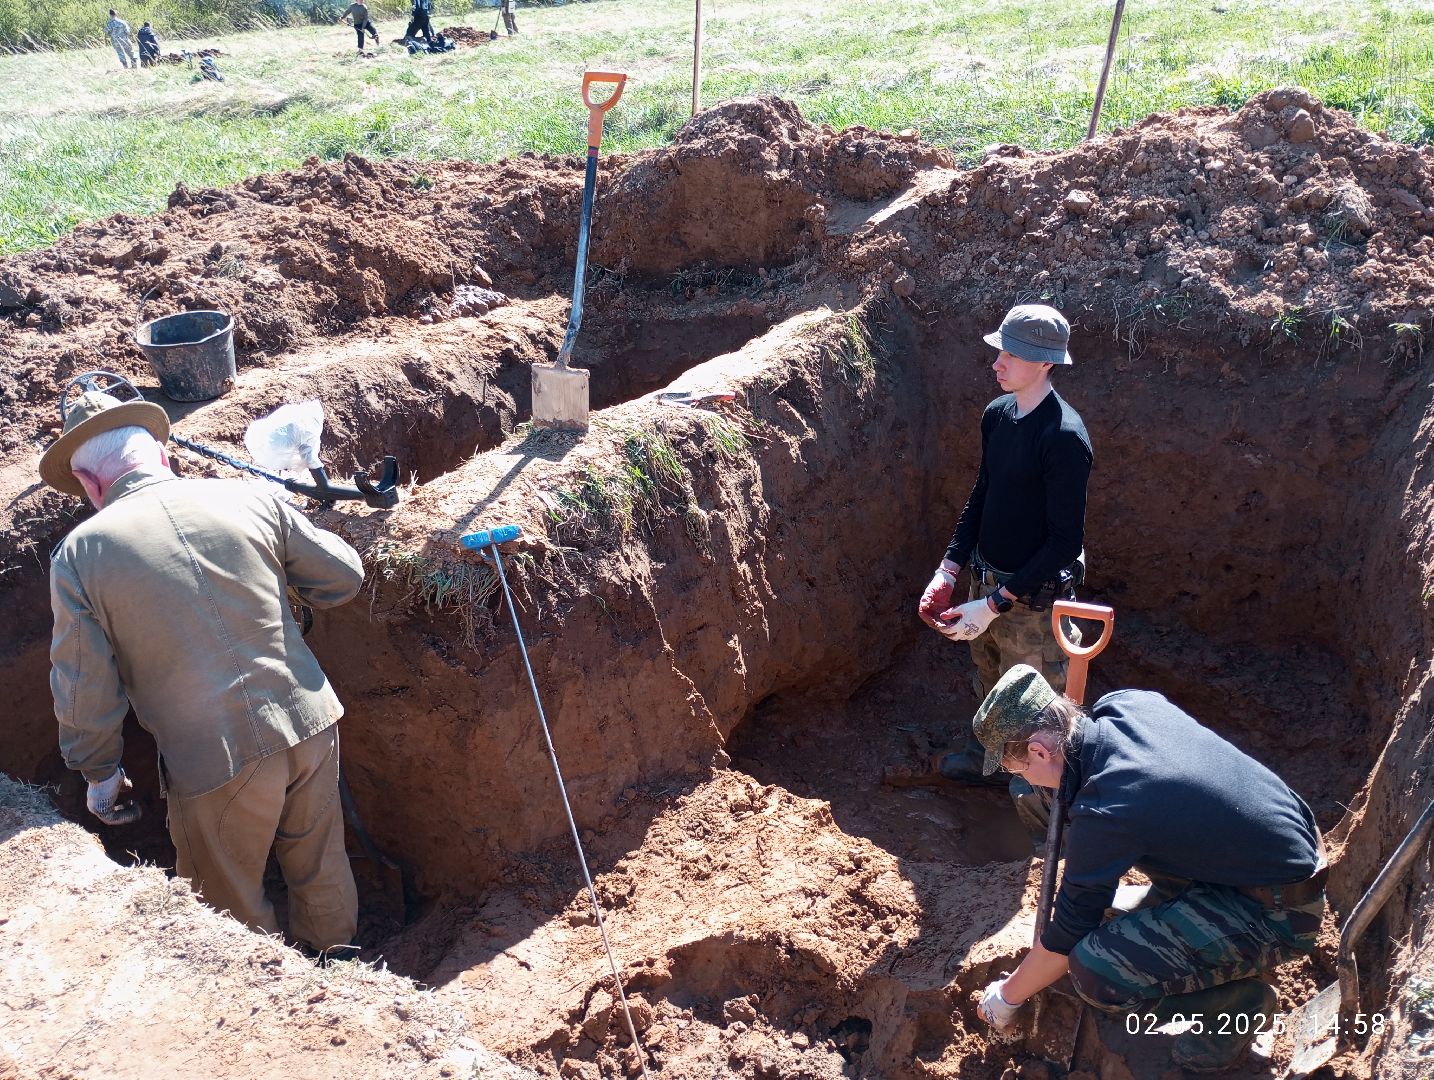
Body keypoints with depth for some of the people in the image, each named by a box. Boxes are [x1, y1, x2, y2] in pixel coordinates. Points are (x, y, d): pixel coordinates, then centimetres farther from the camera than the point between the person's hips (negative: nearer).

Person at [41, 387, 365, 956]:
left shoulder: (79, 553, -8)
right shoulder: (248, 499, -3)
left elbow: (86, 693, -4)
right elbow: (344, 576, 4)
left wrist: (100, 774, 13)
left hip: (215, 764, -3)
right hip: (309, 724, 4)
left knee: (235, 913, 22)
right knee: (322, 872, 26)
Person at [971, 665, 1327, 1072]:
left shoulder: (1106, 811, -28)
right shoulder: (1126, 702, -8)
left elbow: (1066, 935, -14)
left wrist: (1007, 996, 1)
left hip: (1280, 914, -9)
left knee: (1093, 970, -19)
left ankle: (1234, 1004, 2)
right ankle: (1169, 906, 27)